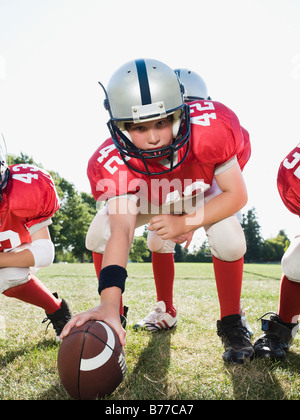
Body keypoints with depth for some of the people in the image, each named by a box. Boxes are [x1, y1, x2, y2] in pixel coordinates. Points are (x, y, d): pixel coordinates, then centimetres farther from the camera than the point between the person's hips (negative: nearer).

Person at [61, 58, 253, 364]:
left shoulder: (209, 130, -40)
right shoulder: (115, 163, -38)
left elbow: (237, 195, -28)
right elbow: (121, 230, -47)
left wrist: (186, 223, -37)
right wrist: (109, 304, -60)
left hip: (203, 192, 0)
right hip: (145, 196, 1)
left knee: (230, 242, -26)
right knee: (98, 238, -17)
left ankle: (230, 324, 1)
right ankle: (114, 319, 6)